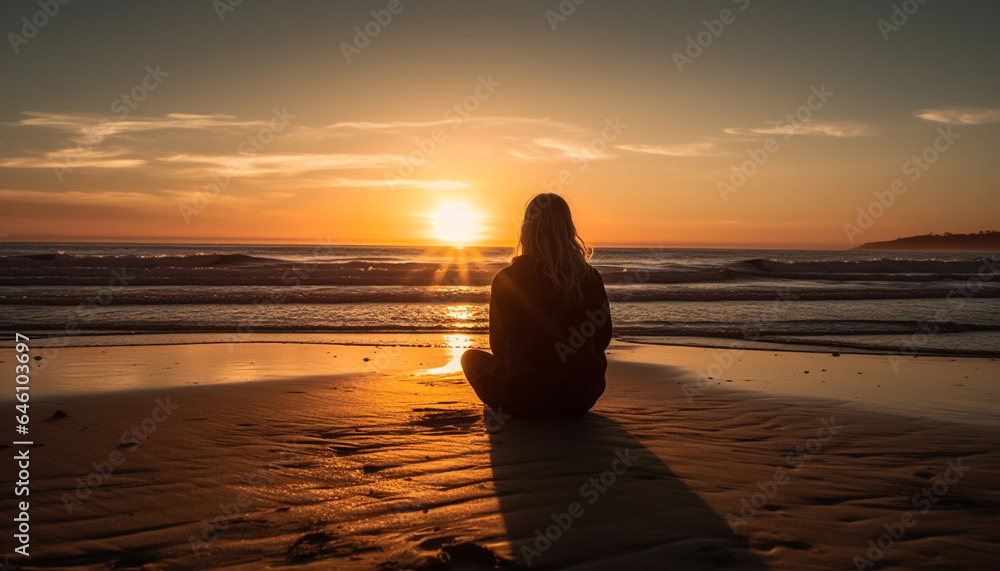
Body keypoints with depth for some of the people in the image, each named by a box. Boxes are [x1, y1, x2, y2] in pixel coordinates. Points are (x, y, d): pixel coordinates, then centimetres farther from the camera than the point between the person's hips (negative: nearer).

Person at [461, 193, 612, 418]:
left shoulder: (506, 279, -10)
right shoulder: (591, 278, -4)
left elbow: (498, 345, 0)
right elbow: (602, 338, 7)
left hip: (521, 400, -2)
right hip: (580, 400, 3)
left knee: (472, 357, 25)